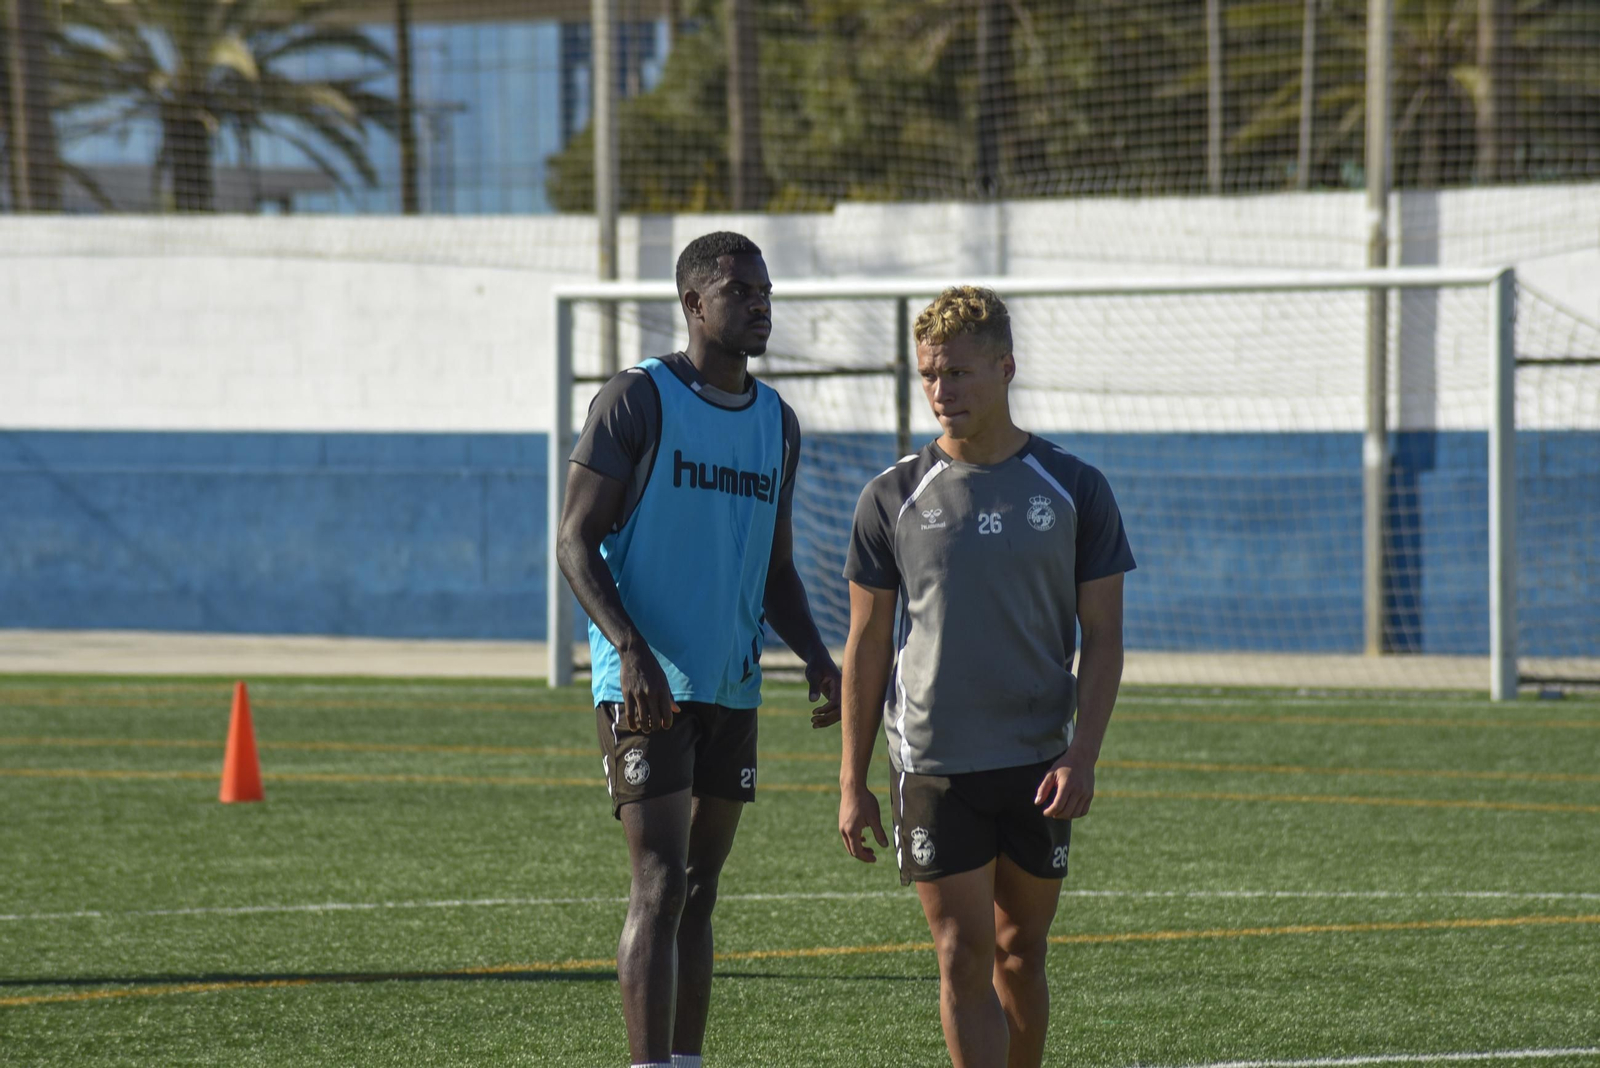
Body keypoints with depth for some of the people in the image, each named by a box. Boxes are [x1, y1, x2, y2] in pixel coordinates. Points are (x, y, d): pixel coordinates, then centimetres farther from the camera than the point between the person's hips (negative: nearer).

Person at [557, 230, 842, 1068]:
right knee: (661, 887, -14)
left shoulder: (775, 424, 14)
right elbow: (575, 541, -9)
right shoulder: (637, 400, -6)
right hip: (647, 684, -7)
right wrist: (630, 648, -22)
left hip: (730, 687, 7)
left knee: (699, 893, 10)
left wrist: (816, 657, 4)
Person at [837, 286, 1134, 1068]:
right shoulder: (894, 499, 1)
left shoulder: (1072, 490, 2)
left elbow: (1103, 635, 3)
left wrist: (1082, 755, -9)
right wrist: (853, 783, 3)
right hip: (933, 767, -1)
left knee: (1020, 958, 9)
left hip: (1039, 768, 1)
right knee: (963, 959, -7)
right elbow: (867, 646, 6)